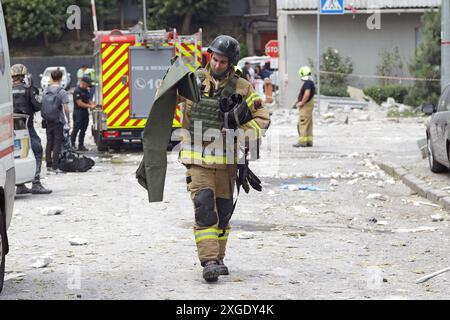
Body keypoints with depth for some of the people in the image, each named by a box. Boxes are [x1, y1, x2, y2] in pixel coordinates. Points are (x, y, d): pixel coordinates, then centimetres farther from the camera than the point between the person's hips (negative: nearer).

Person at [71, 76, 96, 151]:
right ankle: (72, 145, -1)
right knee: (76, 129, -6)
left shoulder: (86, 90, 14)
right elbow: (80, 103, -19)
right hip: (78, 112, -9)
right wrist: (90, 106, -18)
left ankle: (81, 145, 16)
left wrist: (93, 104, -2)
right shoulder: (77, 91, -14)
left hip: (85, 113, 9)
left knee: (83, 130, 10)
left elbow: (88, 99, 20)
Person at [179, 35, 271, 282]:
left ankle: (218, 258, 26)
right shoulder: (193, 81, 0)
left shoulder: (241, 88, 2)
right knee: (204, 209, -14)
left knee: (223, 212, 12)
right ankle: (209, 261, -18)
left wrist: (241, 134, -8)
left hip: (226, 160, 2)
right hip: (198, 158, -2)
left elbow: (263, 117, 7)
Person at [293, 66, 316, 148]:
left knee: (302, 124, -10)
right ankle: (309, 141, 16)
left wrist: (301, 103, -18)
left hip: (306, 106, -11)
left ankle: (302, 142, -12)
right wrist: (300, 102, 17)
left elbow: (307, 94, -29)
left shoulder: (307, 83, -17)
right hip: (309, 105, 11)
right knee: (308, 124, 13)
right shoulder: (311, 82, 16)